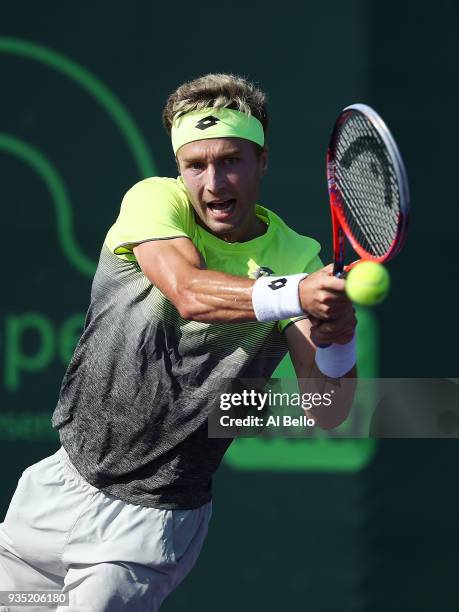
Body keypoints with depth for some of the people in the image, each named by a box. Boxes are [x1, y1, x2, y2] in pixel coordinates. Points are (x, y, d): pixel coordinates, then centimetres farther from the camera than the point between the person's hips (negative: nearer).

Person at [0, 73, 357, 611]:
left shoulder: (298, 257, -8)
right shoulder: (154, 200, -9)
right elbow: (190, 293, -31)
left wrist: (336, 340, -38)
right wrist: (296, 295, -47)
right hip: (61, 484, 2)